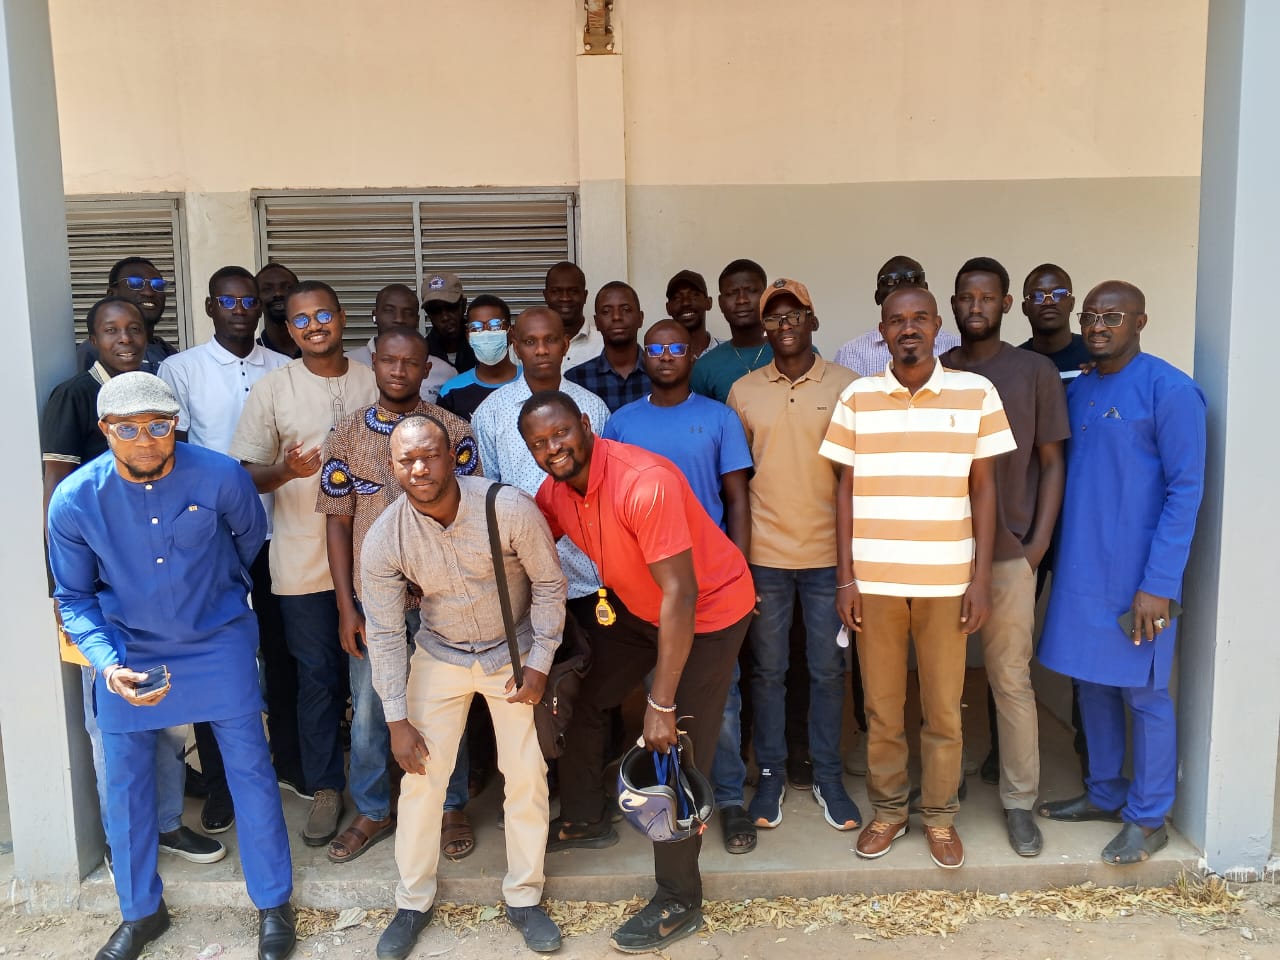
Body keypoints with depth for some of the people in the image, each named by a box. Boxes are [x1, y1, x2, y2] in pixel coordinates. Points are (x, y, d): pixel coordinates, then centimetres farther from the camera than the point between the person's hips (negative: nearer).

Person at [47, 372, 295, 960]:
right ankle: (141, 912, 34)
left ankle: (273, 905, 23)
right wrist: (108, 664, -18)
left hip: (219, 644, -1)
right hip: (127, 653, 1)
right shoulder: (74, 500, -16)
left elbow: (251, 539, 4)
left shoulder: (221, 477, -19)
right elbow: (74, 598, -3)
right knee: (125, 785, 10)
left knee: (250, 771, 4)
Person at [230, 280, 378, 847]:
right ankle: (325, 787, 22)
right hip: (305, 561, -2)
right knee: (318, 676, 6)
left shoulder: (374, 383, 4)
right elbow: (246, 474, -1)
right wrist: (285, 470, -22)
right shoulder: (271, 390, -1)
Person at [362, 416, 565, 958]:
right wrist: (398, 720, -10)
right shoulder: (383, 541, -21)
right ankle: (414, 902, 22)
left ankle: (523, 898, 22)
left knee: (527, 776, 1)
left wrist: (539, 664, -13)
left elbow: (549, 583, -12)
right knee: (421, 777, 2)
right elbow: (385, 634, -11)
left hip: (514, 653, -1)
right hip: (439, 657, 1)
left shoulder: (510, 509, -27)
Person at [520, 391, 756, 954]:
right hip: (636, 606, 8)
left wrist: (661, 705, -30)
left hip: (709, 611, -7)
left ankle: (678, 901, 12)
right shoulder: (554, 492, -10)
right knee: (579, 697, 14)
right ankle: (585, 821, 38)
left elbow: (680, 596, -33)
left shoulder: (645, 483, -34)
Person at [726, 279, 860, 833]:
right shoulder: (743, 392, 3)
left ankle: (828, 778, 24)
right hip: (764, 554, 1)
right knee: (767, 671, 10)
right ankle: (770, 776, 24)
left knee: (828, 671, 9)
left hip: (828, 553, -1)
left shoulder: (846, 387, -1)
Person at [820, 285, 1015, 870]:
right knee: (881, 706, 11)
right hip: (874, 578, 1)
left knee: (943, 709, 8)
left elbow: (983, 489, 2)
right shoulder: (857, 398, 1)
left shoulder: (976, 394, 0)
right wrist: (845, 578, -1)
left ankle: (940, 816, 27)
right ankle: (887, 810, 29)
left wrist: (981, 577, -2)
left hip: (947, 579, 0)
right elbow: (846, 490, 3)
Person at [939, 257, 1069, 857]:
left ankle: (1019, 801, 15)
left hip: (1008, 553, -2)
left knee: (1011, 678, 2)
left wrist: (1039, 542, -6)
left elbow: (1052, 462, 3)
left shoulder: (1035, 372, 2)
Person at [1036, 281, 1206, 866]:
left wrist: (1159, 584, -17)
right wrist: (1057, 553, 9)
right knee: (1092, 682, 15)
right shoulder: (1076, 390, 10)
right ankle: (1105, 794, 32)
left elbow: (1185, 490, -13)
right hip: (1079, 570, 7)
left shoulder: (1169, 390, -11)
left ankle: (1147, 818, 19)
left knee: (1143, 693, 4)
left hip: (1136, 576, -6)